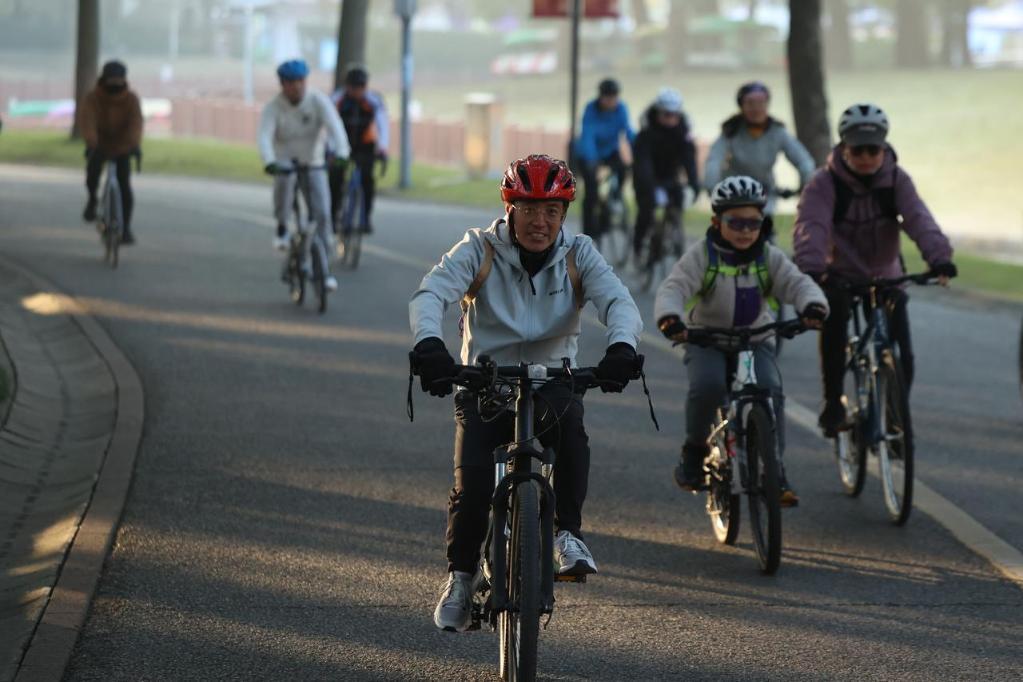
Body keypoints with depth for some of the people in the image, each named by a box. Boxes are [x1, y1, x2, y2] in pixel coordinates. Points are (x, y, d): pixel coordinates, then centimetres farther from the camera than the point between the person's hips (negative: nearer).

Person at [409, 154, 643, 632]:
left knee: (567, 419, -36)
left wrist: (621, 346, -39)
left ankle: (568, 534, -24)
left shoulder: (578, 255, 0)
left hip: (551, 380, 0)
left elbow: (618, 301, -15)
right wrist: (428, 343, -42)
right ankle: (460, 575, 9)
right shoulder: (480, 249, -5)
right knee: (472, 485, -18)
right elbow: (431, 293, -20)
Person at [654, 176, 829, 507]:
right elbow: (674, 288, -20)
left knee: (770, 389, -25)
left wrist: (812, 304, -39)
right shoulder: (701, 256, -8)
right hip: (706, 339, -2)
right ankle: (695, 450, -4)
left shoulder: (769, 258, -1)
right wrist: (669, 317, -43)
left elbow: (797, 283, -14)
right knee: (707, 385, -31)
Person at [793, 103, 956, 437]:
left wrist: (939, 258, -42)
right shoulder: (824, 183, -15)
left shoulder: (896, 180, -9)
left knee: (901, 356, -9)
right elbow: (811, 225, -30)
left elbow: (919, 218, -24)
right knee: (834, 314, -33)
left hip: (885, 277, 2)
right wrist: (810, 267, -49)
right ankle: (832, 401, -22)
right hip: (839, 276, -2)